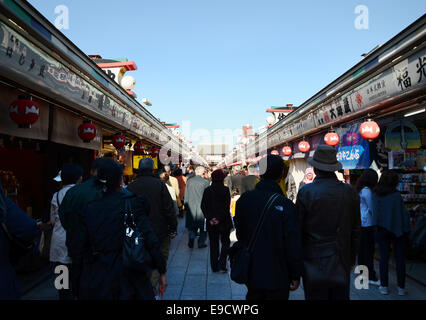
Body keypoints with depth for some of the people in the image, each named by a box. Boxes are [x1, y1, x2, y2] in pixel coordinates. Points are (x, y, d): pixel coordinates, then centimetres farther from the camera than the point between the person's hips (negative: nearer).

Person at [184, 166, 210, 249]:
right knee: (203, 226, 11)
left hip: (191, 207, 3)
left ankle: (191, 242, 6)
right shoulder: (205, 182, -10)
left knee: (192, 226, 14)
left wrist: (186, 206, 15)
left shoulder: (189, 181, 0)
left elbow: (186, 195, 6)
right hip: (202, 207, -3)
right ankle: (201, 243, 15)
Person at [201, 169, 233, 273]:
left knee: (213, 244, 13)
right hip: (224, 222, -2)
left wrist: (210, 218, -6)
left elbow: (203, 206, -4)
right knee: (225, 242, 13)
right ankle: (222, 265, 4)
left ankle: (214, 266, 17)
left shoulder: (207, 190, -1)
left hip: (211, 223, 2)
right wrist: (219, 218, -12)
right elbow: (226, 207, -14)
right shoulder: (225, 190, -9)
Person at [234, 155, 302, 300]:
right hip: (278, 277, -4)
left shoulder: (244, 199, -7)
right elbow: (294, 245, -16)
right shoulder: (286, 205, -21)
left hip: (251, 273, 4)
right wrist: (296, 275, -4)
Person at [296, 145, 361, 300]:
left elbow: (297, 230, -8)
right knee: (341, 296, 15)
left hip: (314, 263, -3)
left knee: (316, 295, 6)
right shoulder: (350, 192, -1)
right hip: (341, 265, 4)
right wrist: (352, 260, 17)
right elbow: (356, 230, 6)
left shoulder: (306, 192, -12)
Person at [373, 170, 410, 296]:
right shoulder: (397, 195, -12)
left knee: (384, 258, 9)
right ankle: (401, 288, 15)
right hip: (398, 229, -2)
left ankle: (384, 286, 14)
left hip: (382, 229, 2)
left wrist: (378, 226, 9)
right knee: (400, 258, 8)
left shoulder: (376, 195, -4)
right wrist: (406, 228, 0)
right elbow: (404, 214, -9)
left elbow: (375, 213, 0)